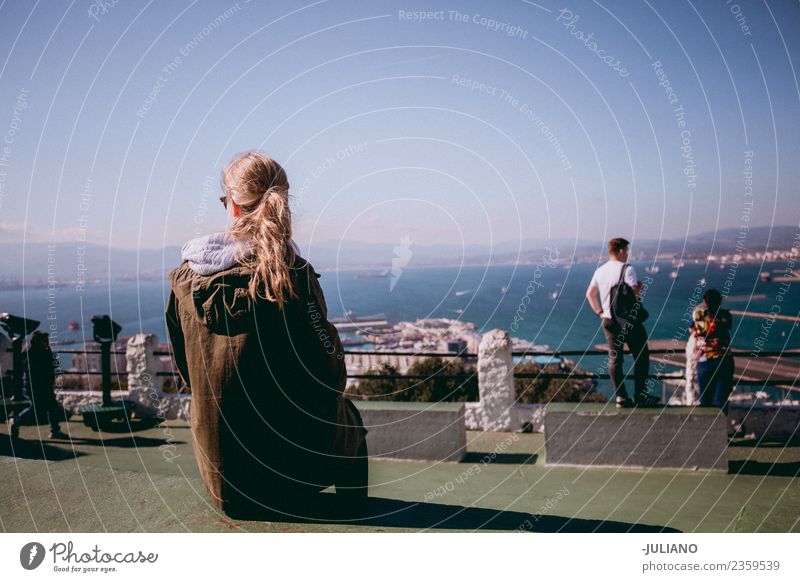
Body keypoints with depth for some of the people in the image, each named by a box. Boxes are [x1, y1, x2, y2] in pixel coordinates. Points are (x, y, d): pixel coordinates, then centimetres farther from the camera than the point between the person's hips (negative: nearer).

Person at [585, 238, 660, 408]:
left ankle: (620, 397, 9)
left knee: (614, 358, 8)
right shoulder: (627, 269, -13)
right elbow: (634, 292, -22)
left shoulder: (600, 271, 9)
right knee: (641, 356, 6)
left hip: (608, 320, 6)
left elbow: (590, 294, 14)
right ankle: (640, 395, 6)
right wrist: (640, 287, -1)